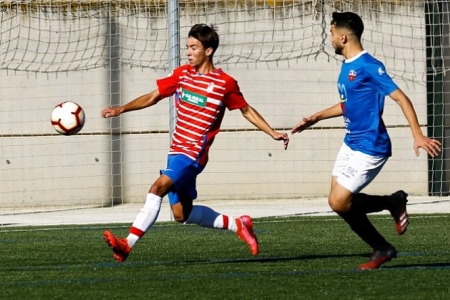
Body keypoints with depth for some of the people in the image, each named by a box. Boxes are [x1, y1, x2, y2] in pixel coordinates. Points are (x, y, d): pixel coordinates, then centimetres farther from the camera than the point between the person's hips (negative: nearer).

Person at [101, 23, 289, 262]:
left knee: (158, 188, -25)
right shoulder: (182, 74, 9)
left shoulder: (225, 83, -4)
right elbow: (152, 97, 14)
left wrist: (273, 133, 5)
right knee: (182, 214, 11)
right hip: (177, 151, 7)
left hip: (194, 153, -7)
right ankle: (237, 225, 28)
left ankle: (127, 244, -30)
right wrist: (121, 109, 2)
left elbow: (246, 110, 9)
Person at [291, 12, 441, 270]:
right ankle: (382, 249, 16)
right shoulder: (346, 67, 11)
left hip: (370, 148, -9)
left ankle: (394, 202, 6)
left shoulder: (369, 66, -17)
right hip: (351, 144, 9)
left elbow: (401, 98, -21)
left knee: (339, 202, -13)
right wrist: (316, 118, 27)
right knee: (340, 201, 5)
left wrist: (418, 135, -29)